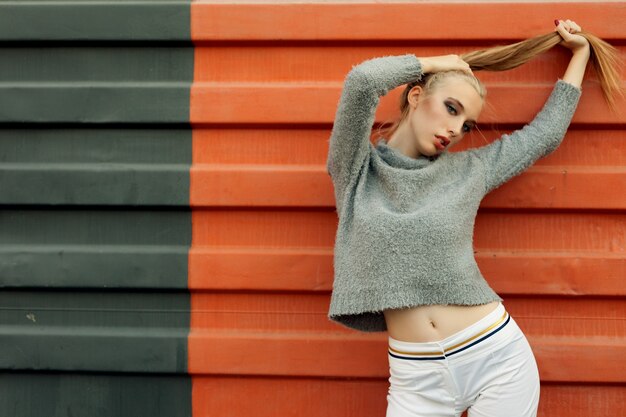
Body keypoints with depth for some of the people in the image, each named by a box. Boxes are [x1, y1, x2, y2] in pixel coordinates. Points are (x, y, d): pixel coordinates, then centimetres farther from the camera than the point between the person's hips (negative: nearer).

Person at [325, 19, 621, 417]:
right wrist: (436, 63, 0)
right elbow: (362, 80, -14)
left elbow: (546, 133, 19)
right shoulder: (357, 170, 1)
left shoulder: (467, 170, 8)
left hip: (497, 356, 2)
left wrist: (580, 52, 25)